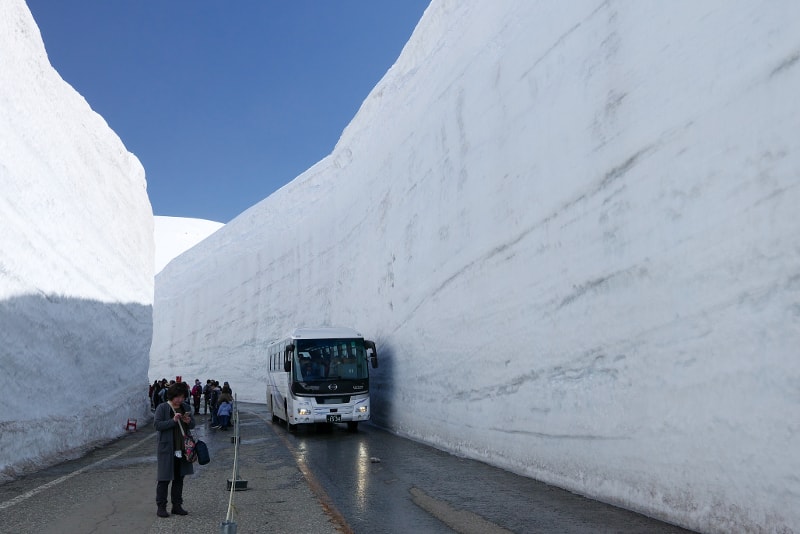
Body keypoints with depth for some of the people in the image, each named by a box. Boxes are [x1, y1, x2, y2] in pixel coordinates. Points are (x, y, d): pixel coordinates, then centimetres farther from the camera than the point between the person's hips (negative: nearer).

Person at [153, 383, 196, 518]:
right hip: (167, 449, -5)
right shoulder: (162, 408, -6)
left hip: (182, 449, 5)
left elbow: (193, 425, 15)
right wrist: (173, 421, -24)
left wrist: (189, 422, -8)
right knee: (164, 479, -1)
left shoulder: (186, 408, 10)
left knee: (179, 478, 11)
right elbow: (157, 424, -13)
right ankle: (161, 507, 8)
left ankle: (177, 505, 20)